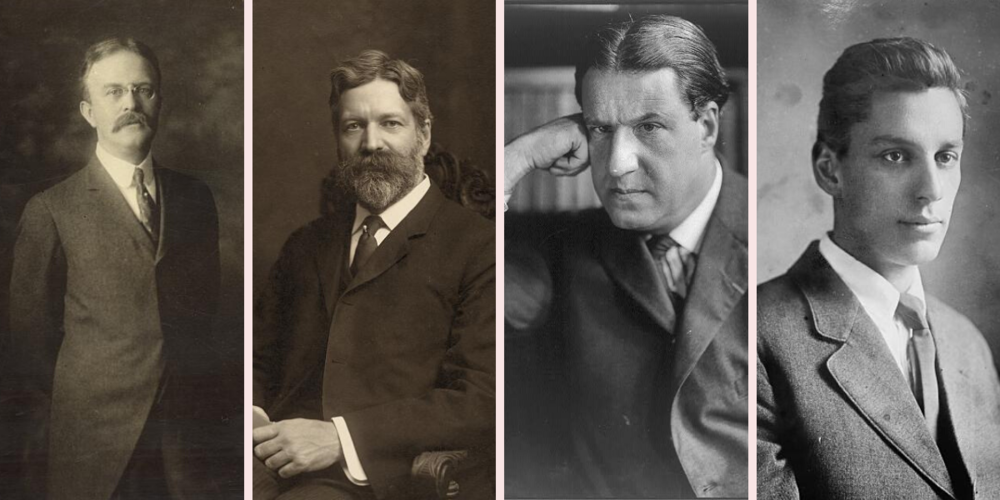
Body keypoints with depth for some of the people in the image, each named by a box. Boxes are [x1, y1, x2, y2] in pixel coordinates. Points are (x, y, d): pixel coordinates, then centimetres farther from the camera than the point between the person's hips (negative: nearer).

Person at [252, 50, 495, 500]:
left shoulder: (479, 248, 2)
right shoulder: (306, 247, 22)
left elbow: (480, 403, -7)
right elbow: (258, 363, 24)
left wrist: (341, 434, -16)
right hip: (281, 460, 5)